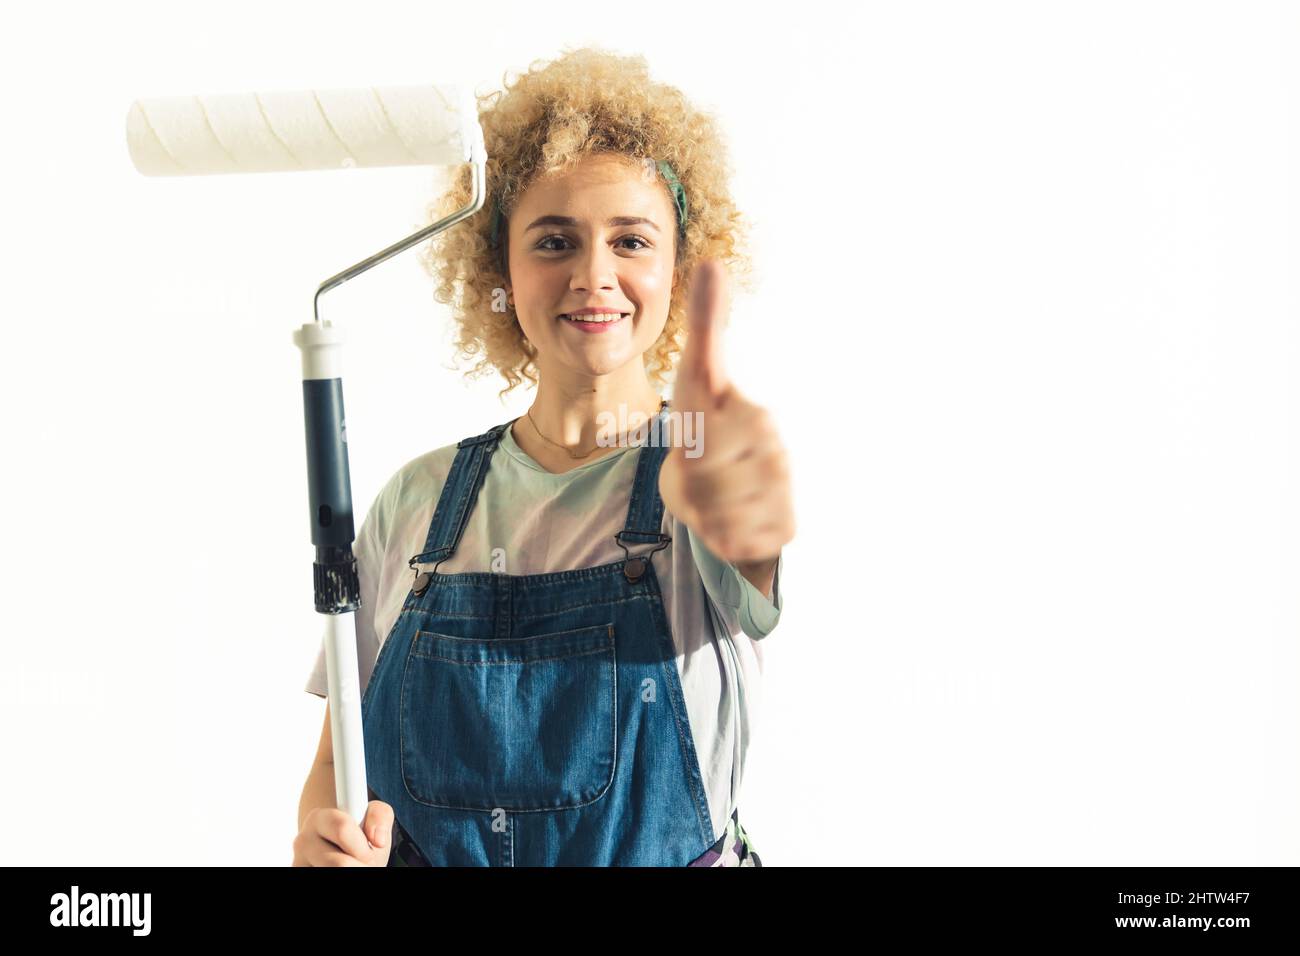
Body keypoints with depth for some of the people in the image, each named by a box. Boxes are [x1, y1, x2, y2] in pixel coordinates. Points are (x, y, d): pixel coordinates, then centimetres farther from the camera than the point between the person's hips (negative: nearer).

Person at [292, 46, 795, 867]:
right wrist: (324, 829, -23)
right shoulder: (417, 500, -6)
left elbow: (743, 570, -38)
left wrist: (743, 498, -60)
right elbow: (335, 761, -1)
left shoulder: (698, 470, -14)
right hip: (412, 855, 2)